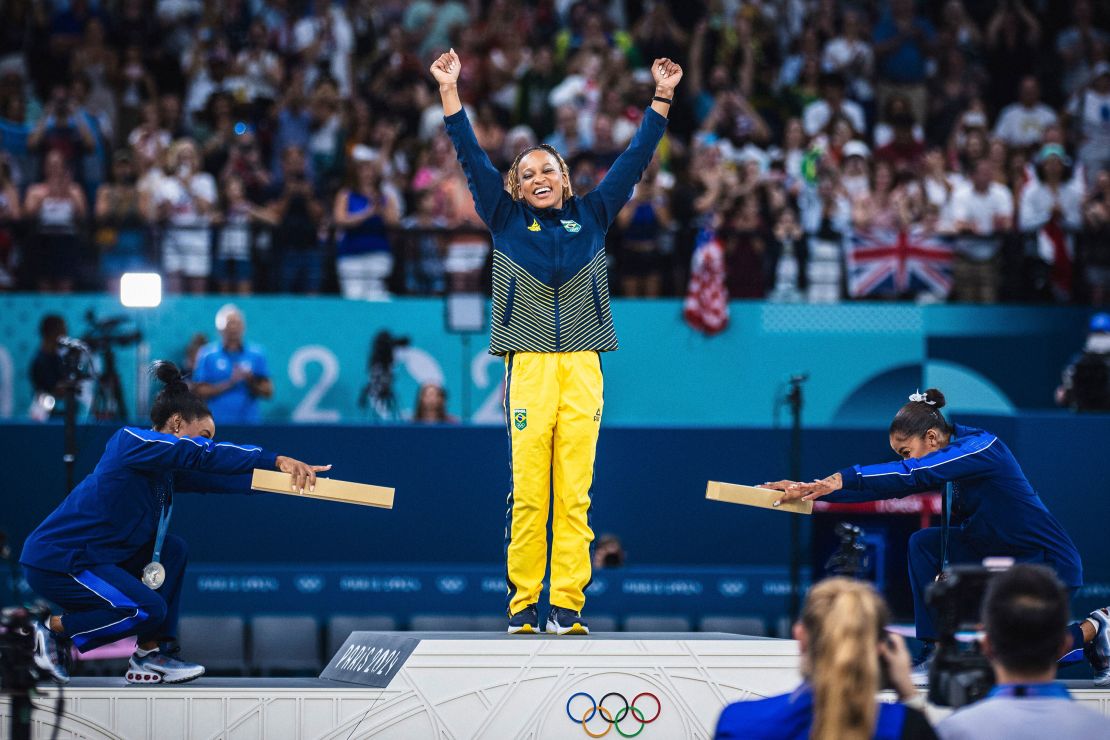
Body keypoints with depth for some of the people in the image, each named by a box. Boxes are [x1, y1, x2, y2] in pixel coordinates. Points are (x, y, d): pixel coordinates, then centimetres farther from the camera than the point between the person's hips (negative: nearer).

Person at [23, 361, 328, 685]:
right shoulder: (132, 442, -17)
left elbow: (215, 477, 2)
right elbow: (204, 455, -27)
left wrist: (285, 474, -7)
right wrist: (276, 460, -30)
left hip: (90, 557, 10)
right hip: (54, 562, -10)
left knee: (173, 550, 8)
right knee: (149, 609, -18)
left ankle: (151, 657, 8)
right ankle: (55, 629, 2)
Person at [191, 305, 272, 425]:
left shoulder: (257, 354, 7)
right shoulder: (207, 355, 3)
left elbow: (268, 392, 8)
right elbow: (199, 392, -1)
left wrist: (251, 382, -12)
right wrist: (229, 383, -12)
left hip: (250, 423, 1)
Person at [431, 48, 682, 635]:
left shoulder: (591, 217, 17)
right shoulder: (507, 221, 13)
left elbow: (633, 160, 17)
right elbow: (472, 159, 9)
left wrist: (662, 98, 13)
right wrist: (449, 91, 3)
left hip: (583, 366, 1)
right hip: (528, 365, -1)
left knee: (575, 492, -3)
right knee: (527, 492, -6)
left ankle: (568, 604, -2)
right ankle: (522, 603, -1)